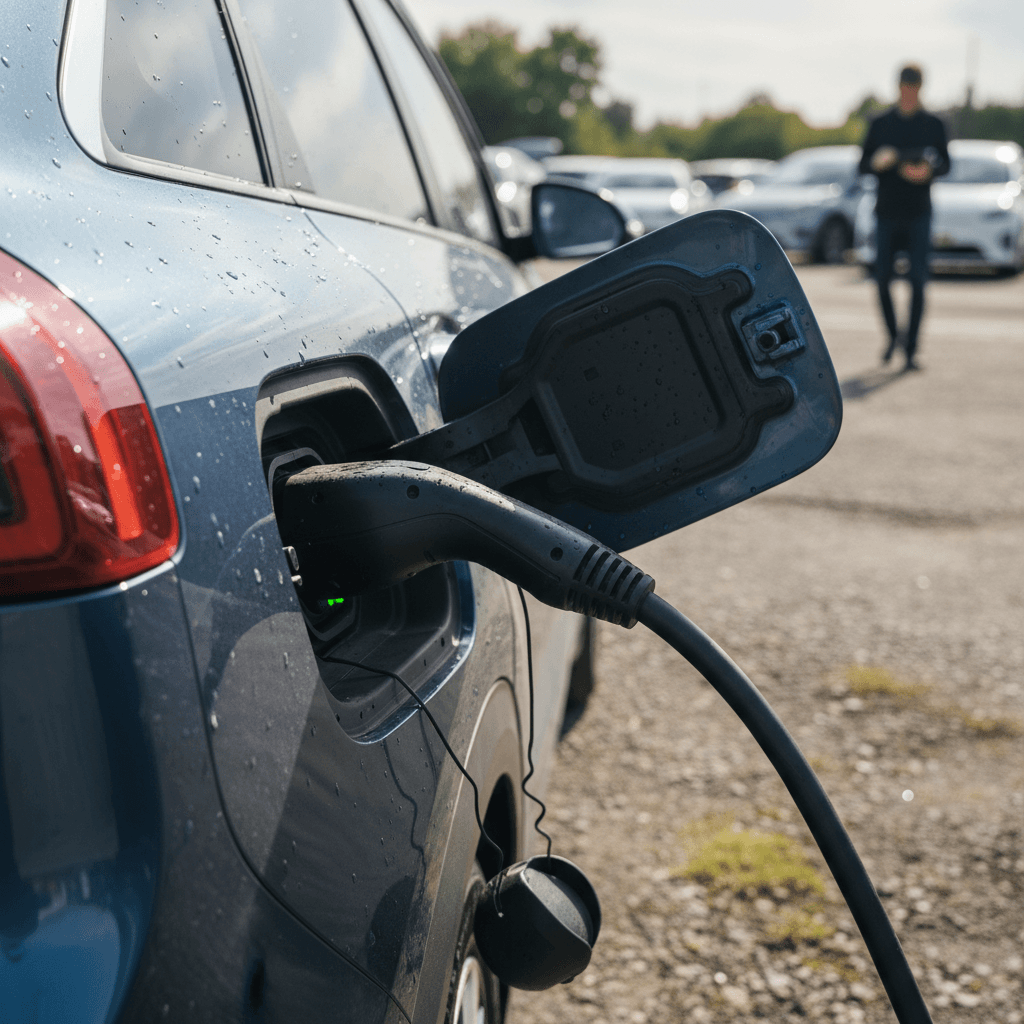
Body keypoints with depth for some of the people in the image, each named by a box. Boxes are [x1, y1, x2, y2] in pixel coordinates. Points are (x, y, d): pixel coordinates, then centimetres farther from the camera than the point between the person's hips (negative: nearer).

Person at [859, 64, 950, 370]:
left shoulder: (933, 124, 8)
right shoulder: (880, 124, 9)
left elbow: (945, 162, 7)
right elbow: (863, 165, 8)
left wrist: (929, 170, -16)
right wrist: (878, 162, -15)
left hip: (919, 212, -1)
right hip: (887, 211, 1)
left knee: (918, 282, -7)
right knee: (882, 279, -1)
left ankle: (911, 349, -2)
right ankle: (893, 334, 23)